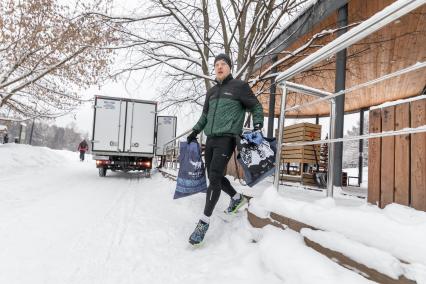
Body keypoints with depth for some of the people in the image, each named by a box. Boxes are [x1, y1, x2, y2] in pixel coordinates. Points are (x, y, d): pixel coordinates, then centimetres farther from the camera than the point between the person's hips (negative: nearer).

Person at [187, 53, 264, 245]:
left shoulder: (239, 86, 2)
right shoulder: (211, 91, 19)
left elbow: (256, 107, 6)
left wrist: (257, 127, -7)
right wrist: (195, 132, 21)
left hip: (226, 138, -7)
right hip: (210, 139, 7)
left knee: (214, 178, -14)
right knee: (214, 177, 12)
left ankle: (204, 222, -7)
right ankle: (237, 198, 36)